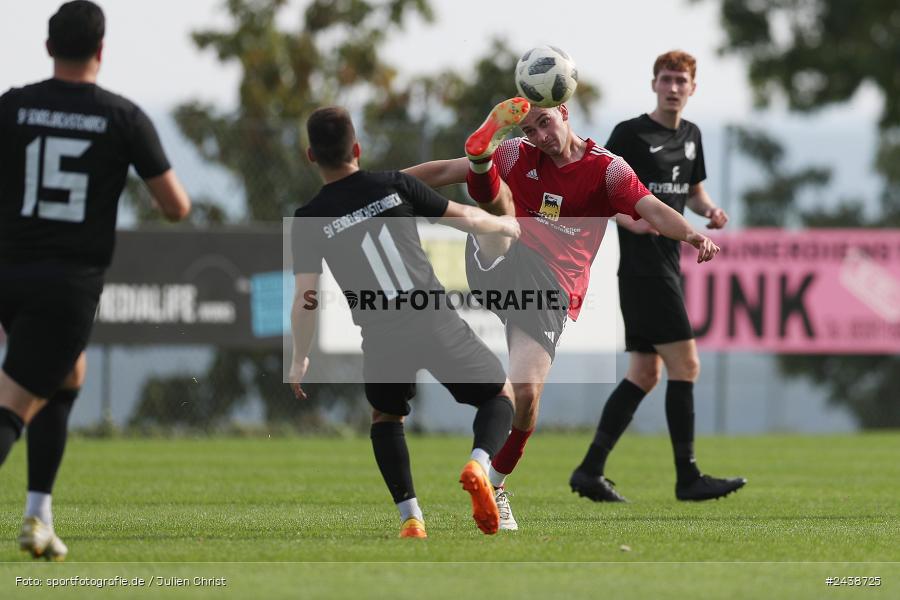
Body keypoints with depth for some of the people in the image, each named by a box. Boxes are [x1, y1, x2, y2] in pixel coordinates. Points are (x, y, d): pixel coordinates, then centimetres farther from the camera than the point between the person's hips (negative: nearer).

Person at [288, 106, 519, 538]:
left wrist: (300, 360, 13)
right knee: (501, 395, 19)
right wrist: (504, 225, 31)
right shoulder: (395, 186, 2)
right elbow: (467, 219, 9)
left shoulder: (309, 220, -1)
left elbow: (305, 300, -3)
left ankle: (410, 518, 12)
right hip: (436, 321, 0)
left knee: (385, 414, 29)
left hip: (383, 338, 0)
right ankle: (479, 464, -13)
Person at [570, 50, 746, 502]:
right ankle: (688, 478, -9)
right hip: (643, 267, -9)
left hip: (668, 264, 9)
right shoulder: (630, 134, -7)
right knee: (685, 365, -11)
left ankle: (590, 471, 12)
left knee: (645, 373, 9)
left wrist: (709, 210, 5)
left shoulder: (690, 135, 15)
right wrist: (631, 222, -26)